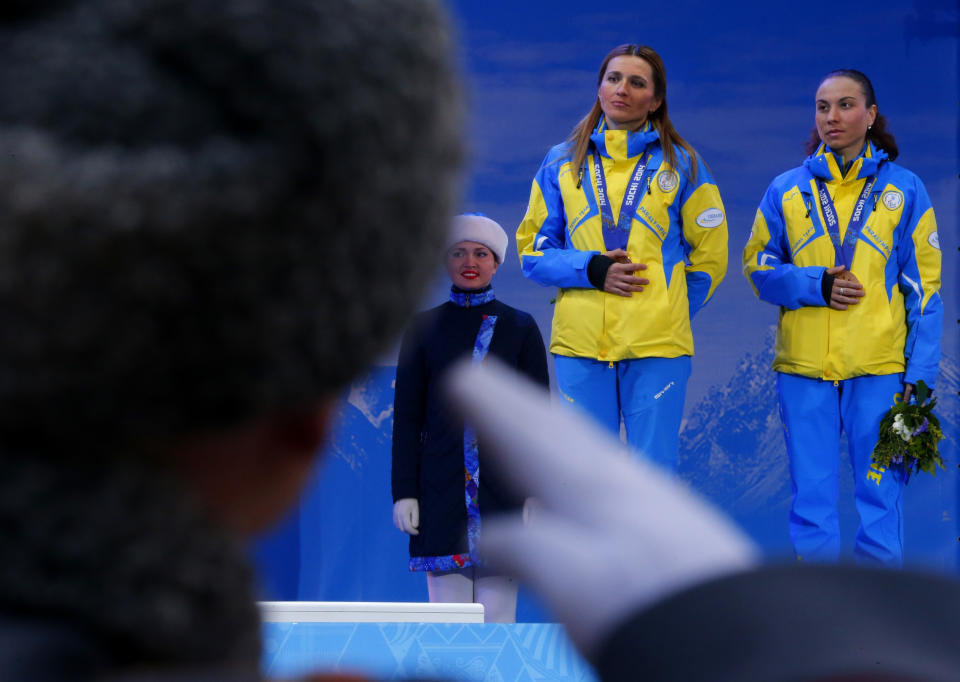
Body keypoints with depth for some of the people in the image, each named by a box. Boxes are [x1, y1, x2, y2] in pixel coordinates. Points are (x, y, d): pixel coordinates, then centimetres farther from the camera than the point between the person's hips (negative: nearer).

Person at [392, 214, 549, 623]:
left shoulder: (520, 328, 7)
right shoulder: (424, 328, 8)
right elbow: (406, 416, 7)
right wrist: (404, 490, -1)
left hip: (503, 489, 0)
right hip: (442, 491, 1)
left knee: (497, 615, -1)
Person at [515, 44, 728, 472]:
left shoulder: (681, 166, 7)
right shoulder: (562, 164, 11)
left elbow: (709, 255, 11)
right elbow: (532, 249, 9)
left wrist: (669, 313, 2)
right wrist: (590, 270, -8)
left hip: (656, 348, -1)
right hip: (580, 345, 2)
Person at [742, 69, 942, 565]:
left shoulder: (903, 189, 5)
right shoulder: (786, 190, 9)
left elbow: (924, 285, 4)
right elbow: (757, 265, 10)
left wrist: (920, 374, -3)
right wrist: (816, 285, -9)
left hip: (879, 368, -2)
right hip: (803, 366, 2)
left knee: (880, 495, -2)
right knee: (811, 497, 4)